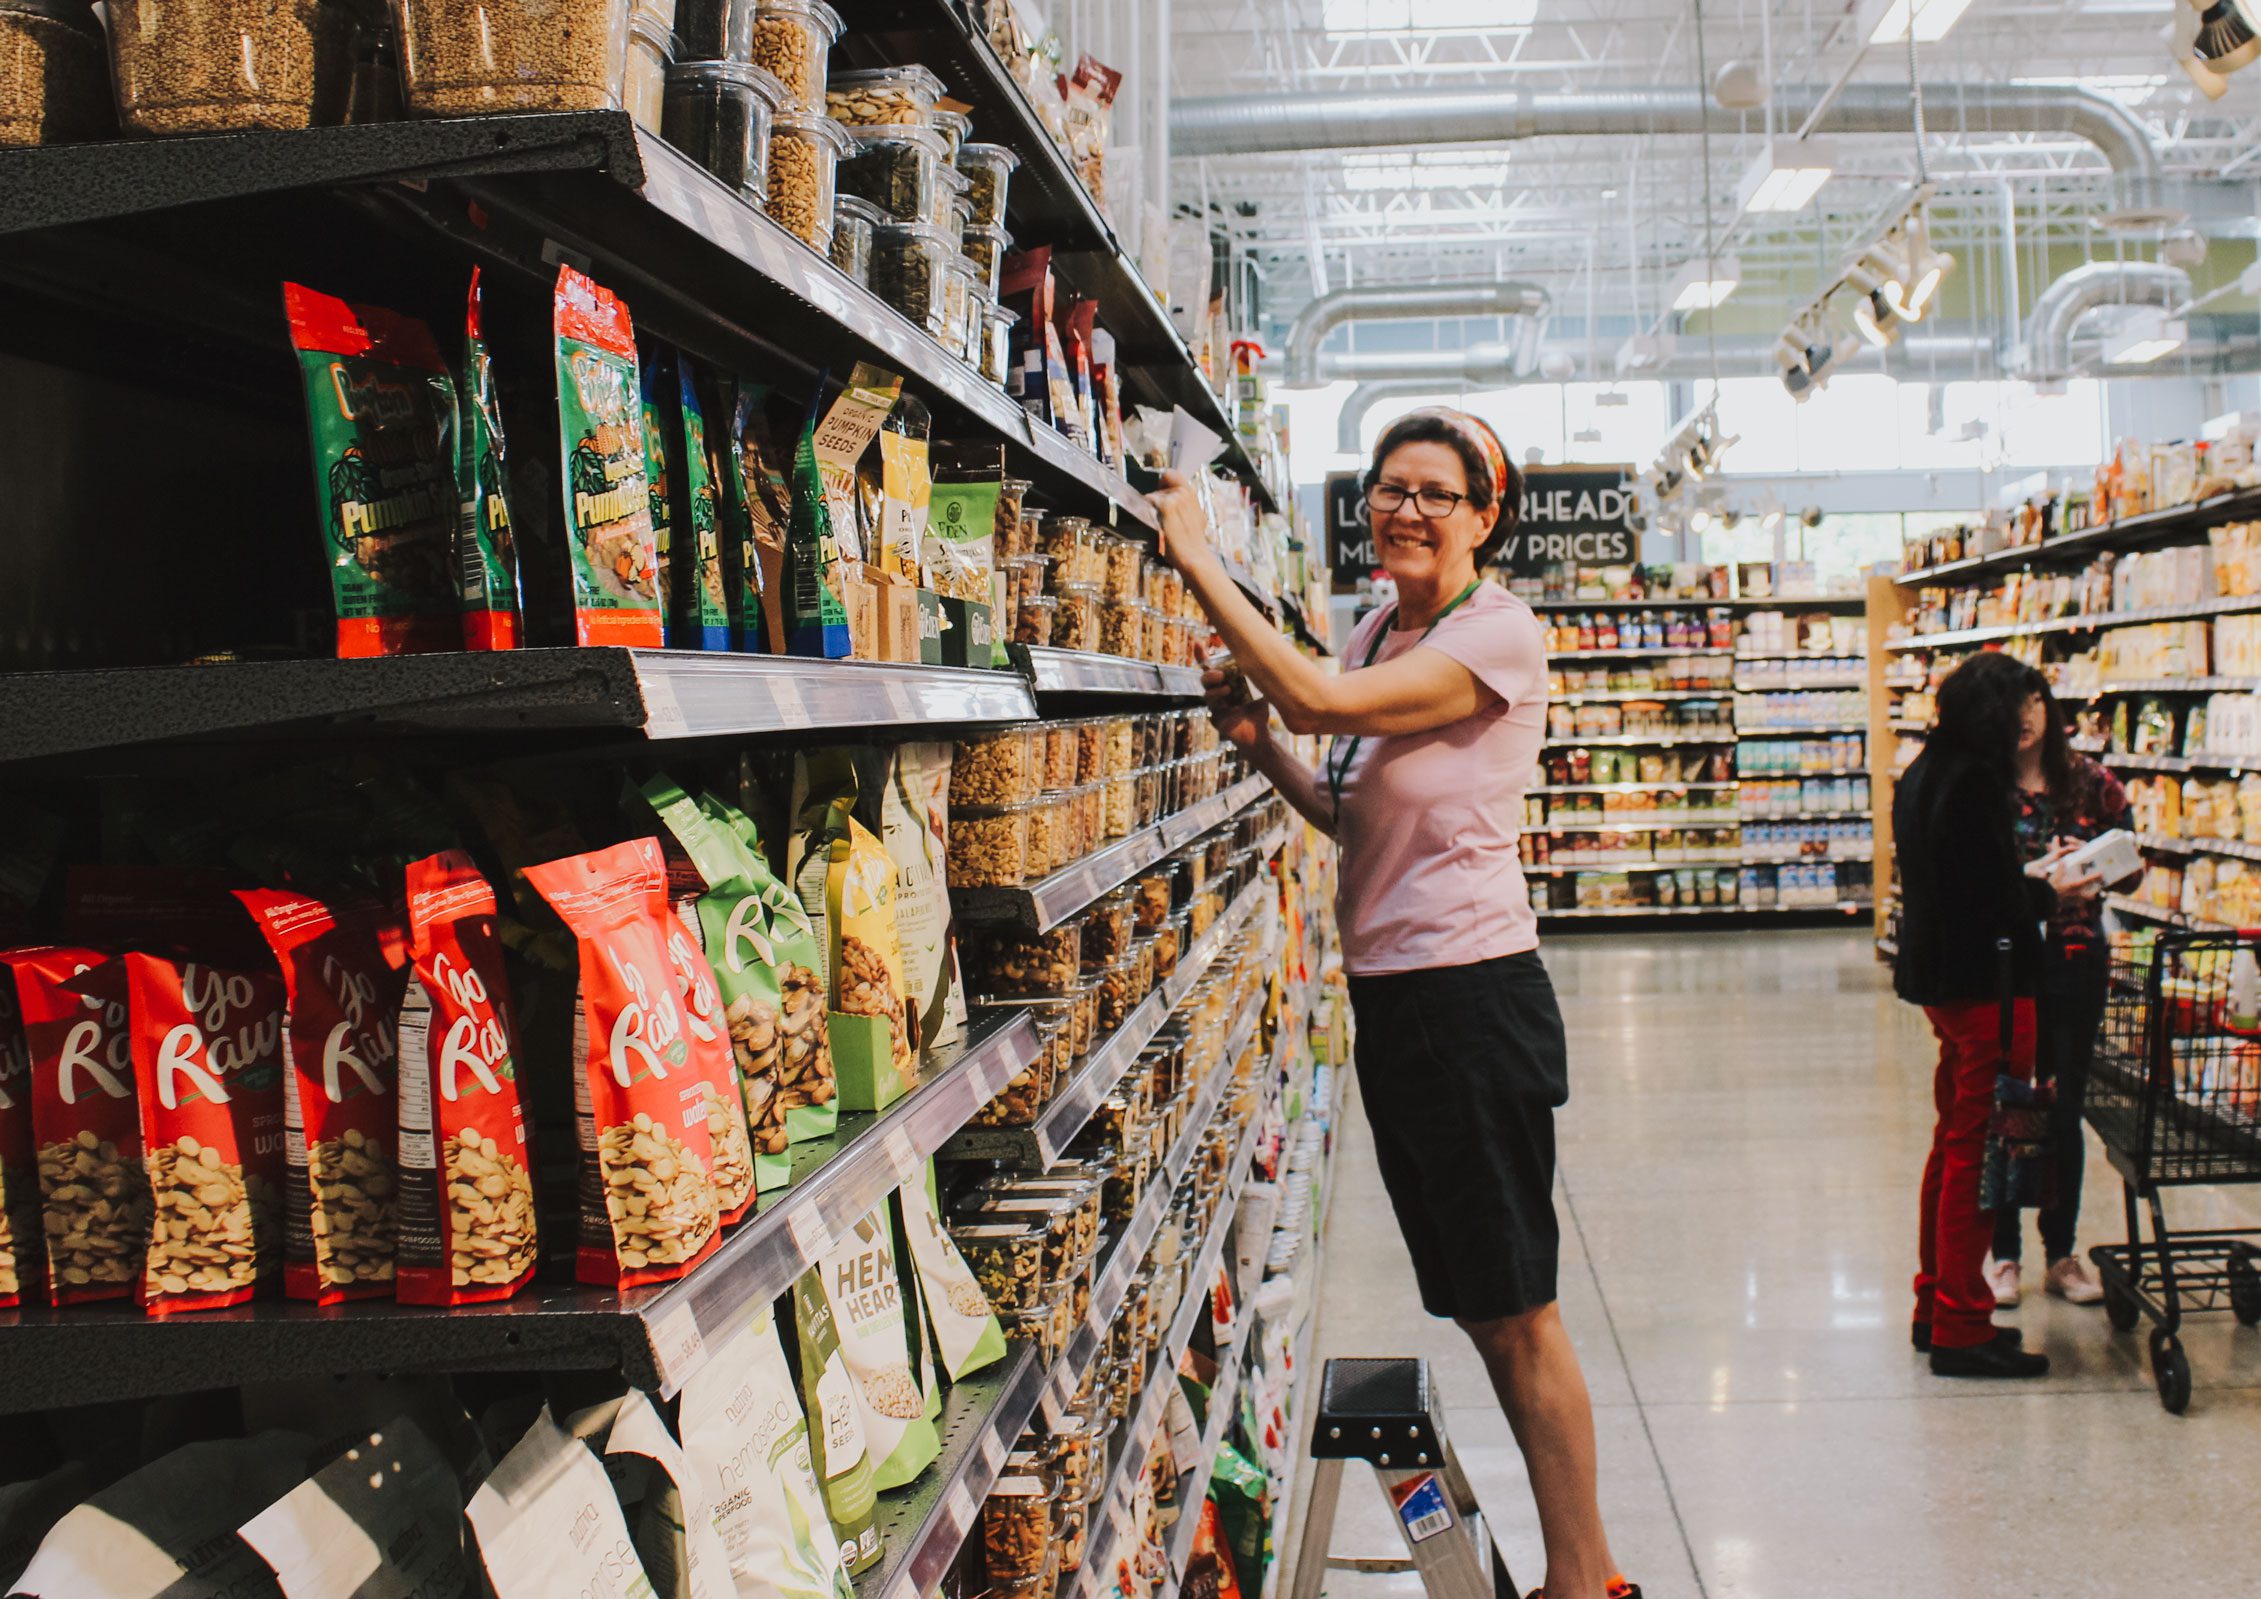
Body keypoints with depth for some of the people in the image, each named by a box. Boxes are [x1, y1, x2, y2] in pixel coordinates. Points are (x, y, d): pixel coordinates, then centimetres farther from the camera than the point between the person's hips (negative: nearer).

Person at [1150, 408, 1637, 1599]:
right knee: (1476, 1307, 15)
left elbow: (1321, 700, -27)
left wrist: (1198, 561, -21)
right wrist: (1259, 744, 4)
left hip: (1471, 997, -9)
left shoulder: (1499, 633, -13)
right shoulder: (1374, 635, 12)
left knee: (1514, 1313, 0)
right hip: (1389, 998, 9)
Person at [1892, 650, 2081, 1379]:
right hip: (1987, 983, -10)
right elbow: (1999, 901, -20)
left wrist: (2033, 876, 16)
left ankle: (1937, 1306, 26)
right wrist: (2053, 893, -3)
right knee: (1978, 1153, -4)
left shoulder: (1925, 773, 11)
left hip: (1941, 979, 10)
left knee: (1954, 1142, 18)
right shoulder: (1975, 782, -19)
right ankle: (1962, 1328, 1)